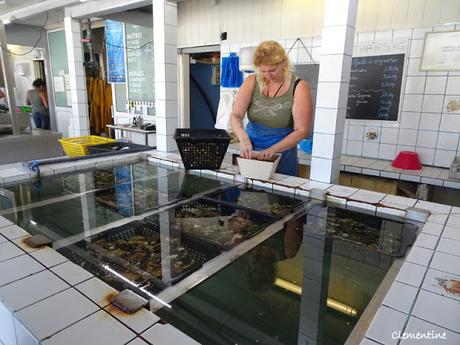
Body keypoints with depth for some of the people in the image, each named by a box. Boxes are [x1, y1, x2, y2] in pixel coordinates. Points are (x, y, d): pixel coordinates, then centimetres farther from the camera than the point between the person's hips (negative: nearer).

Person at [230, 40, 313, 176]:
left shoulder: (298, 87, -11)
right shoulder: (251, 82, -3)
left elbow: (301, 130, -14)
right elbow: (235, 116, -12)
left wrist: (273, 149, -25)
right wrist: (243, 138, -31)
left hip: (282, 154, -2)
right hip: (250, 152, 3)